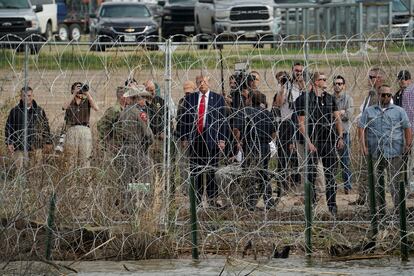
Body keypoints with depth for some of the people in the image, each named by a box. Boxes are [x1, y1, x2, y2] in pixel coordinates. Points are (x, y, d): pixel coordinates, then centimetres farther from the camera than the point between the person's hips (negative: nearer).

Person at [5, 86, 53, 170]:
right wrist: (9, 143, -4)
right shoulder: (15, 111, 2)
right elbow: (8, 128, 5)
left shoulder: (39, 111, 7)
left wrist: (48, 142, 7)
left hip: (35, 147, 1)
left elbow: (46, 127, 12)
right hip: (19, 147, -1)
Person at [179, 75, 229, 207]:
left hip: (212, 139, -2)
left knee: (212, 170, -1)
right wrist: (184, 138, 3)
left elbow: (222, 120, 3)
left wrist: (222, 139, -4)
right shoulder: (190, 98, 9)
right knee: (195, 171, 2)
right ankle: (197, 199, 7)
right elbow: (184, 119, 10)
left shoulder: (218, 99, 5)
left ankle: (212, 199, 4)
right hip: (194, 139, 2)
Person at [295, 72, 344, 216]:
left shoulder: (330, 98, 11)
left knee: (330, 174, 5)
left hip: (329, 141, 4)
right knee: (311, 174, 0)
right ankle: (311, 202, 10)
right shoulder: (304, 99, -5)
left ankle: (332, 204, 9)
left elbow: (337, 118, 14)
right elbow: (301, 123, -6)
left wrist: (340, 137, 4)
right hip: (313, 141, -4)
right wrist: (308, 142, -13)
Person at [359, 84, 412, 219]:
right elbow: (361, 128, 7)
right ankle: (380, 211, 16)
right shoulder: (369, 111, 12)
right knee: (377, 184, 7)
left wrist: (408, 145, -4)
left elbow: (407, 128, 8)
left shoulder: (399, 111, 9)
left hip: (394, 153, -2)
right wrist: (364, 146, -5)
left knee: (395, 183, -8)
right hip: (375, 154, 2)